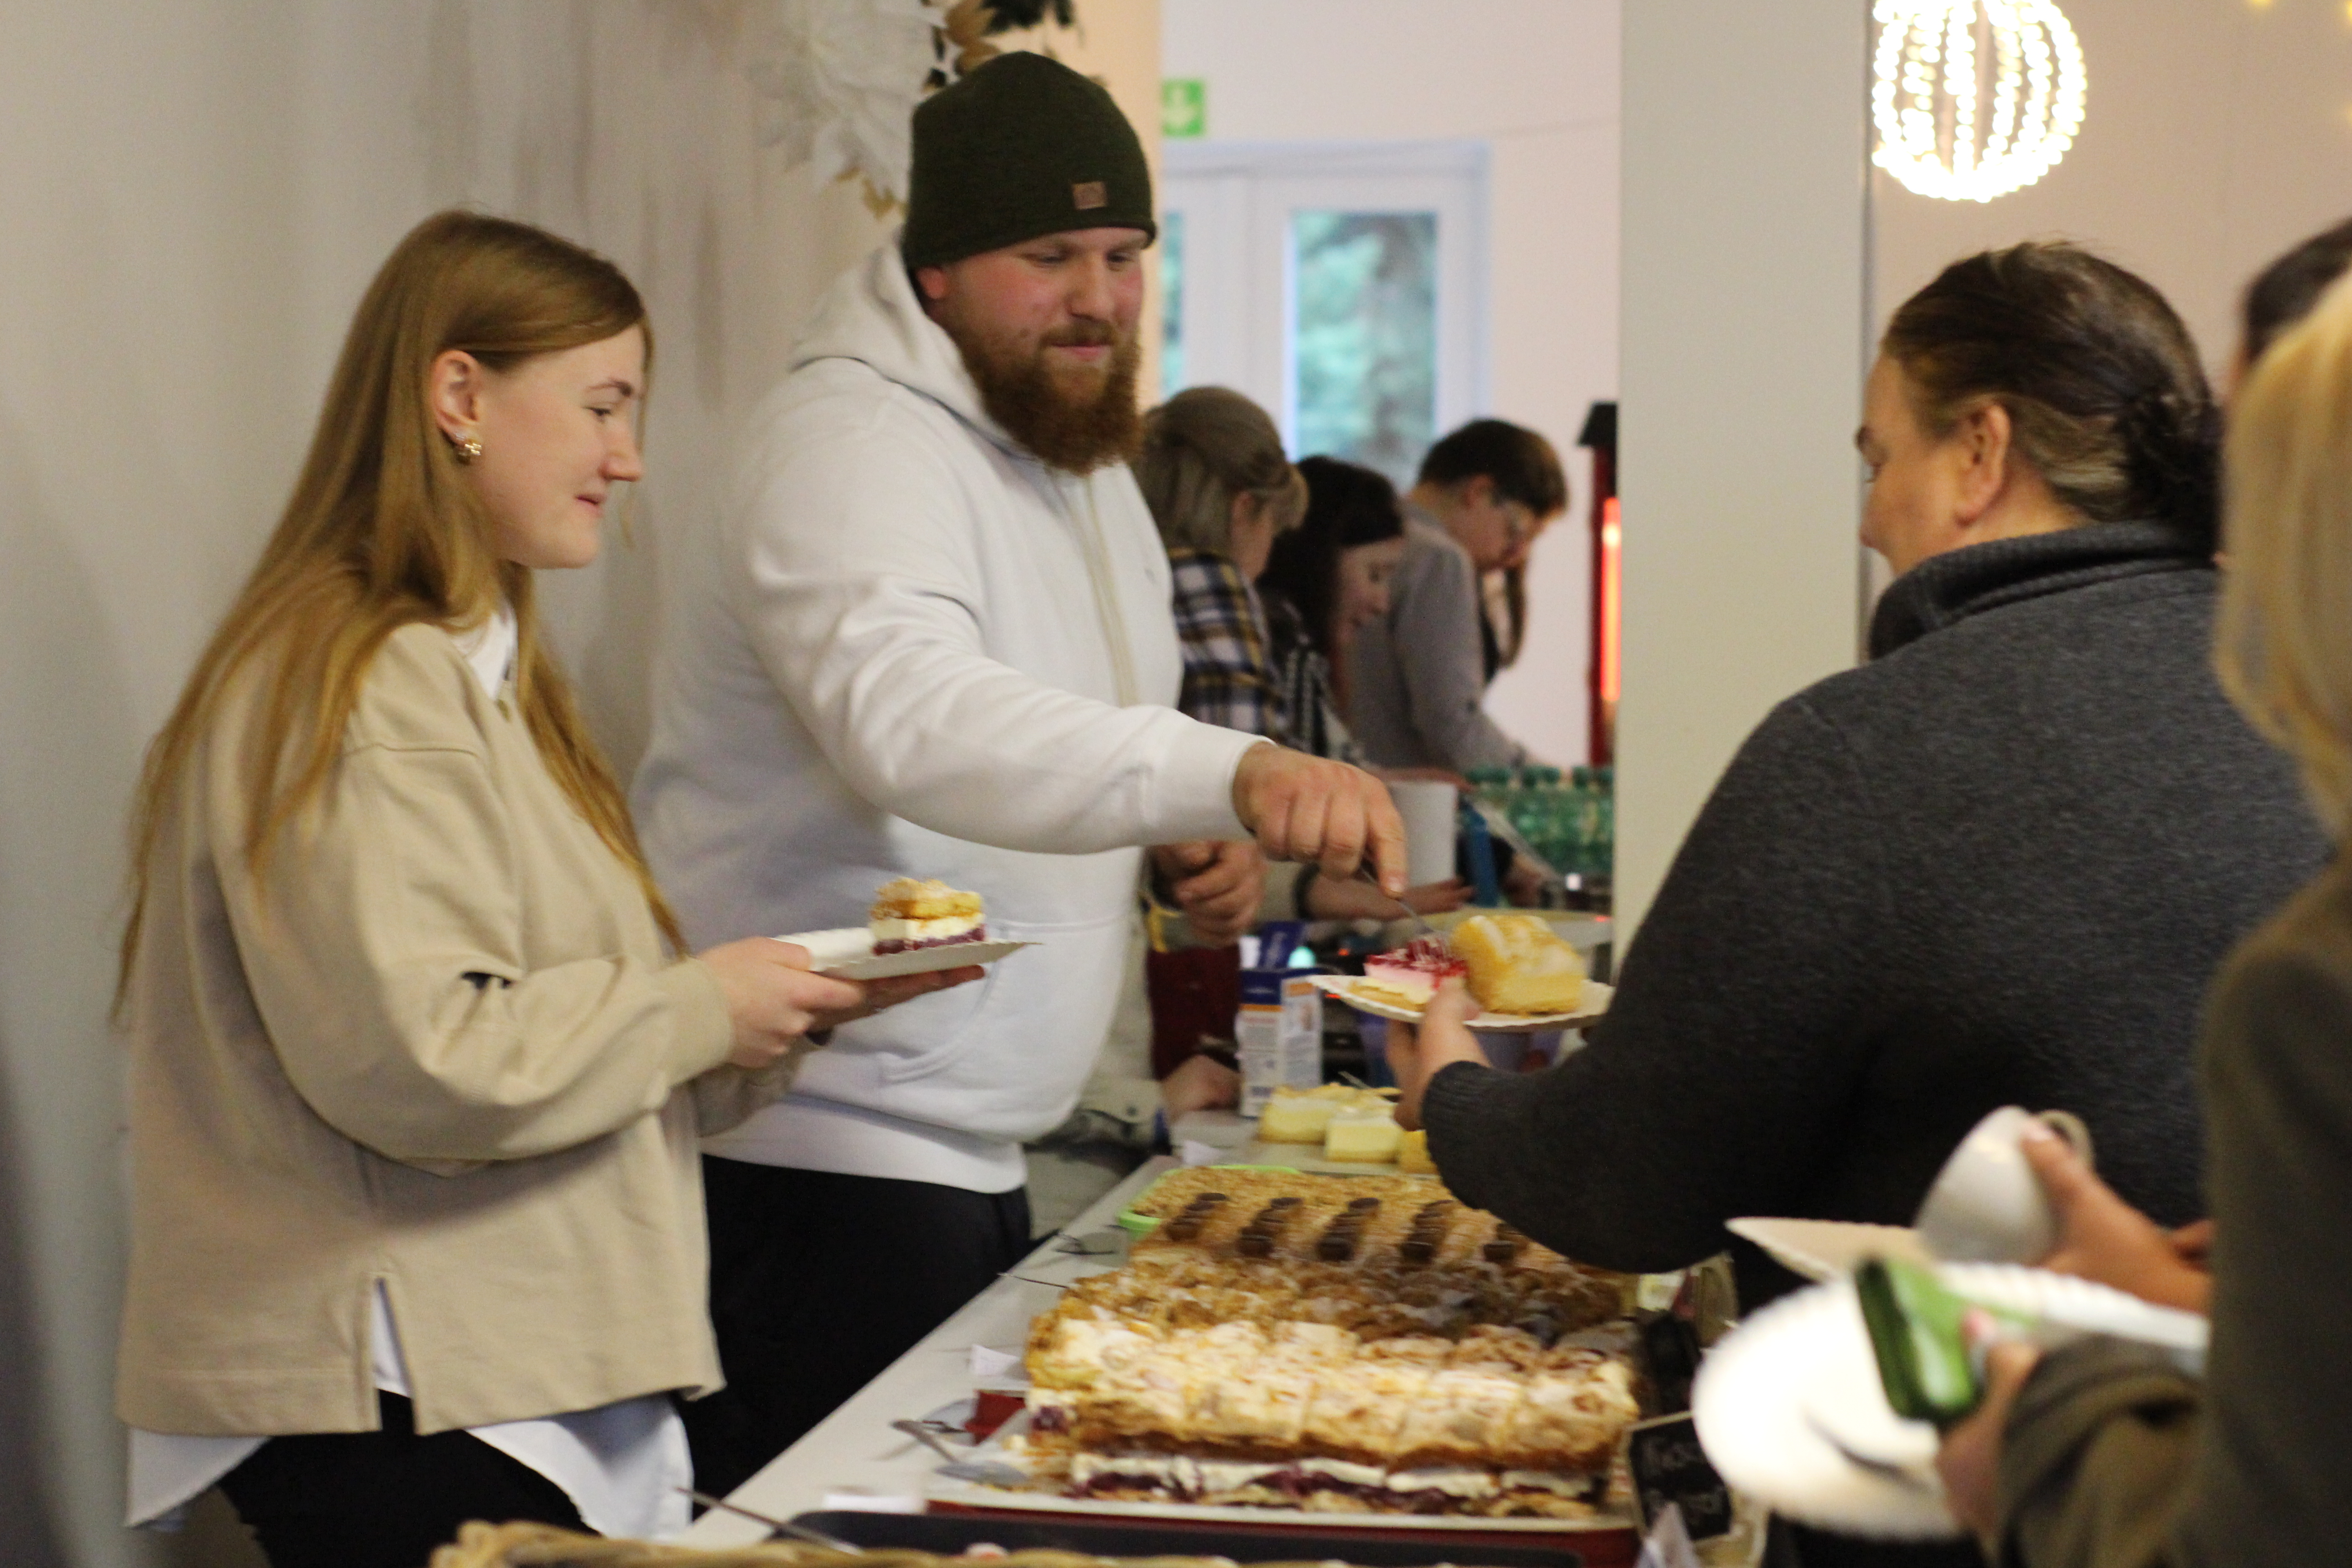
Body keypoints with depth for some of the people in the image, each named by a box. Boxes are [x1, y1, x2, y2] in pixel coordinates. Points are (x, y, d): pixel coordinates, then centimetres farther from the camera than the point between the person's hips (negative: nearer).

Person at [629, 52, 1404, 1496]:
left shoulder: (1088, 466, 14)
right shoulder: (852, 448, -17)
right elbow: (915, 723, -38)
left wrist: (1189, 839, 4)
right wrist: (1234, 772, -52)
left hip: (978, 1148, 9)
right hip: (822, 1157, -9)